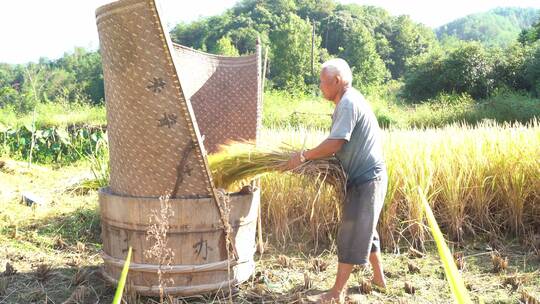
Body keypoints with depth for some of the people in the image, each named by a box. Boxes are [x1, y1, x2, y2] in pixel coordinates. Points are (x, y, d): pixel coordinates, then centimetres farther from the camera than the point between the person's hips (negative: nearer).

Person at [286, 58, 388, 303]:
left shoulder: (348, 103, -18)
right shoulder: (351, 100, 14)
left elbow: (335, 144, -26)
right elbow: (344, 145, 14)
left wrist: (304, 156, -18)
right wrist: (313, 157, 4)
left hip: (366, 179, -10)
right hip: (368, 176, 10)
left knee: (350, 234, -5)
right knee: (364, 230, 20)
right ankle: (379, 278, 33)